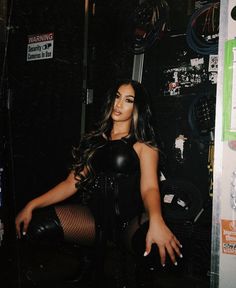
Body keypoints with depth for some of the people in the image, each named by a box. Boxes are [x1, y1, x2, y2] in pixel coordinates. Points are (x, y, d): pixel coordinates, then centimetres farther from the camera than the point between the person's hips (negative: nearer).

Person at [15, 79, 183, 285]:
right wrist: (32, 205, -1)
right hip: (94, 216, 4)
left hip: (131, 220, -4)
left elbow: (149, 187, -12)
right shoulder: (95, 140, 17)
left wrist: (156, 221, -35)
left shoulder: (143, 145, 4)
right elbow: (73, 182, 12)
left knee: (161, 249, -37)